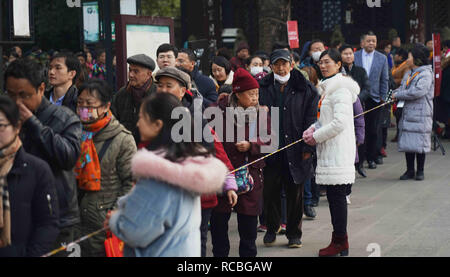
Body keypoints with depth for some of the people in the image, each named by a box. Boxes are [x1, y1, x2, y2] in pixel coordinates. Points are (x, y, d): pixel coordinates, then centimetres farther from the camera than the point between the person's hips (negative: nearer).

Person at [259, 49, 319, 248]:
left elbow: (311, 120, -2)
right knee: (270, 191, 6)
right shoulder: (262, 88, 5)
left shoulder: (305, 90, 1)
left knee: (295, 193, 7)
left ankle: (294, 232, 20)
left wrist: (308, 148, -7)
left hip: (295, 151, -1)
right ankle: (271, 229, 25)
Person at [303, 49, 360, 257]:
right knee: (333, 196, 11)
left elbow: (340, 122, -20)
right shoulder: (328, 88, 18)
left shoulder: (340, 89, -12)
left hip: (338, 152, -10)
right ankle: (338, 239, 18)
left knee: (337, 195, -6)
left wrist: (316, 136, -11)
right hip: (329, 152, 10)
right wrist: (312, 130, 7)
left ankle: (340, 242, -1)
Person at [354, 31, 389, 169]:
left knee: (373, 129, 2)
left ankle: (371, 157, 13)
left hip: (374, 97, 1)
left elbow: (384, 80, 9)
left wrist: (383, 97, 5)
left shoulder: (382, 58, 6)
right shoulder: (354, 57, 3)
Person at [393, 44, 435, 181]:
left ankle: (420, 171, 10)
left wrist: (397, 95, -13)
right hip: (408, 113, 7)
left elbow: (418, 92, -21)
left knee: (419, 143, -2)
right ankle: (410, 170, 16)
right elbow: (402, 88, 20)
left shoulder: (426, 74, -10)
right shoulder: (409, 73, 16)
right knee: (407, 143, 6)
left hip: (421, 114, -7)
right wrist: (396, 93, -4)